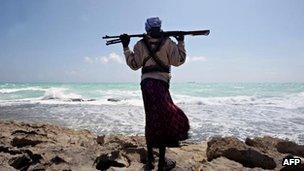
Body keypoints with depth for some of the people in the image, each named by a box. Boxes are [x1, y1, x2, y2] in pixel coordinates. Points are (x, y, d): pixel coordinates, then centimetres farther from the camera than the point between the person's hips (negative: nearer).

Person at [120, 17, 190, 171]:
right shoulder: (167, 43, 2)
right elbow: (179, 60, 3)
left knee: (152, 120, 12)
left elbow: (134, 64, 8)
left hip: (146, 83, 4)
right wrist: (181, 42, 15)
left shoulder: (140, 44, 8)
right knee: (164, 119, 2)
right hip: (160, 83, -3)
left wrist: (125, 47, 17)